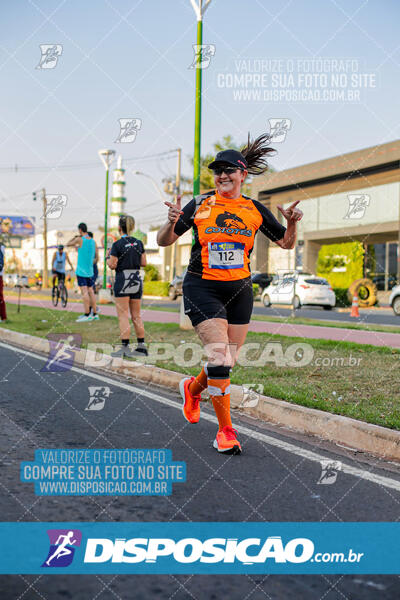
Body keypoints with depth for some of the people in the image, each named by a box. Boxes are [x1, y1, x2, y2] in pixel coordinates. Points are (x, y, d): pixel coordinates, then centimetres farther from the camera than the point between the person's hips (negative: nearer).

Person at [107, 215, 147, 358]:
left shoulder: (117, 245, -10)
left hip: (123, 280, -6)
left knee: (123, 316, -3)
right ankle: (141, 346, 13)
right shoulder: (138, 243, 6)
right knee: (136, 316, 11)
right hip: (137, 279, 6)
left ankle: (125, 348, -6)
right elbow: (143, 263, 7)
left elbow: (112, 265, -11)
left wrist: (108, 258, 8)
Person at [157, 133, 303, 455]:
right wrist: (172, 223, -22)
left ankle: (193, 387, 39)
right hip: (202, 289, -3)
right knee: (219, 356, -14)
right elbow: (164, 241, -1)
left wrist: (292, 222, -10)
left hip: (240, 290, 3)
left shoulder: (255, 209, 3)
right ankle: (226, 430, -1)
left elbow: (286, 243, 10)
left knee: (228, 361, 6)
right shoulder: (200, 204, -2)